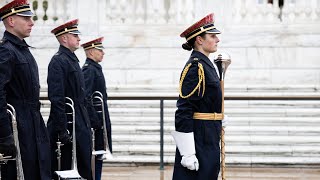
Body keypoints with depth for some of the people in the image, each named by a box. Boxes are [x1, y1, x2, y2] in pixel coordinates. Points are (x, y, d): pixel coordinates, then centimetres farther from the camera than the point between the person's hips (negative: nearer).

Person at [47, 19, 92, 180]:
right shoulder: (58, 61, -14)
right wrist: (62, 130, -23)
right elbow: (56, 98, -20)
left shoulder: (73, 59, 16)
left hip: (80, 125, 10)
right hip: (68, 124, -10)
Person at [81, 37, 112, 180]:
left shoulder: (95, 68, 16)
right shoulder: (89, 69, -15)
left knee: (99, 156, 11)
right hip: (96, 120, -10)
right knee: (96, 156, -6)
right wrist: (96, 121, -23)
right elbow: (86, 98, -23)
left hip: (100, 120, 10)